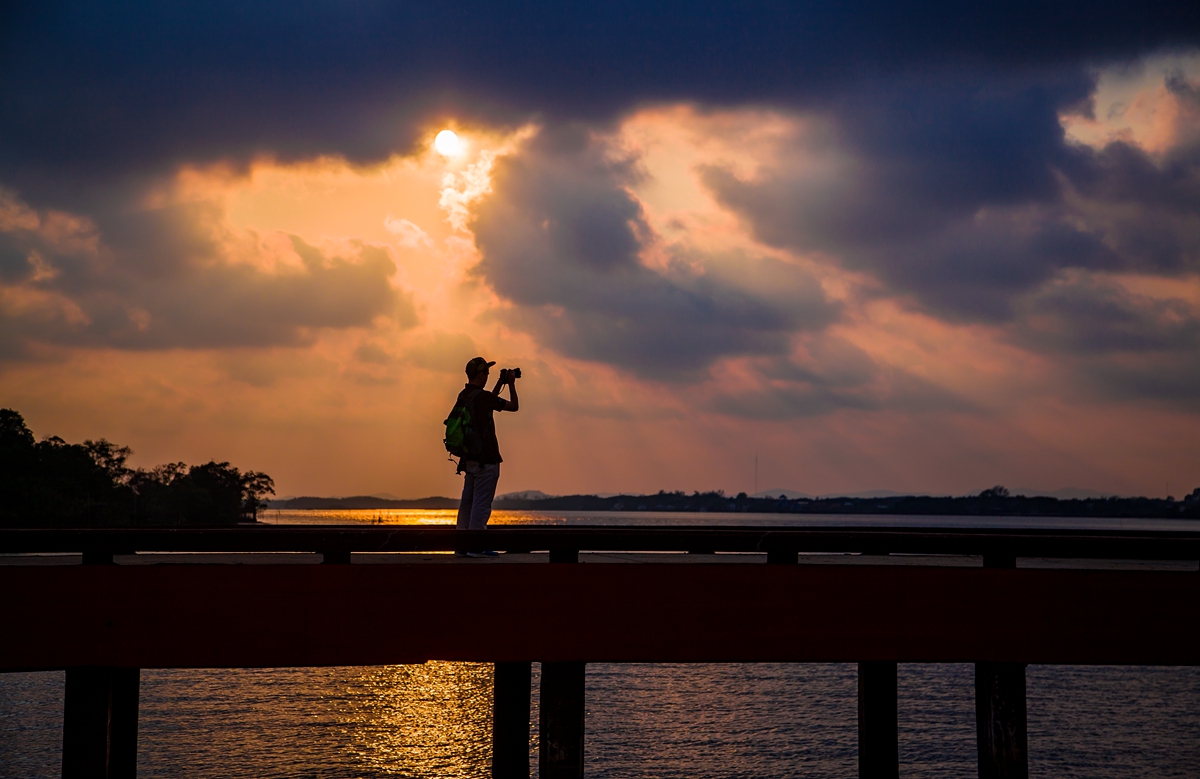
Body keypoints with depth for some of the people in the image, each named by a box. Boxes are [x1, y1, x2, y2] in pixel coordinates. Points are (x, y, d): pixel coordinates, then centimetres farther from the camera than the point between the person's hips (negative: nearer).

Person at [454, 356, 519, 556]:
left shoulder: (463, 396, 10)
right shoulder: (482, 396, -15)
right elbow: (514, 406, -5)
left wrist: (500, 384, 31)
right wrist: (511, 384, 8)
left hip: (470, 458, 9)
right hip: (486, 459, -9)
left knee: (467, 501, 10)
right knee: (481, 502, -6)